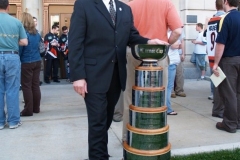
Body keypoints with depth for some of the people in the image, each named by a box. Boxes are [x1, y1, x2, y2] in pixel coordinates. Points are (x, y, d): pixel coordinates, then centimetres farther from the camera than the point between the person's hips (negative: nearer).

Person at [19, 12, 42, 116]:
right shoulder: (36, 33, 7)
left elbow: (20, 49, -11)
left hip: (27, 63, -6)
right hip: (37, 62, 6)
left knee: (26, 86, 0)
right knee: (35, 85, 11)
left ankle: (28, 110, 2)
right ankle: (36, 108, 18)